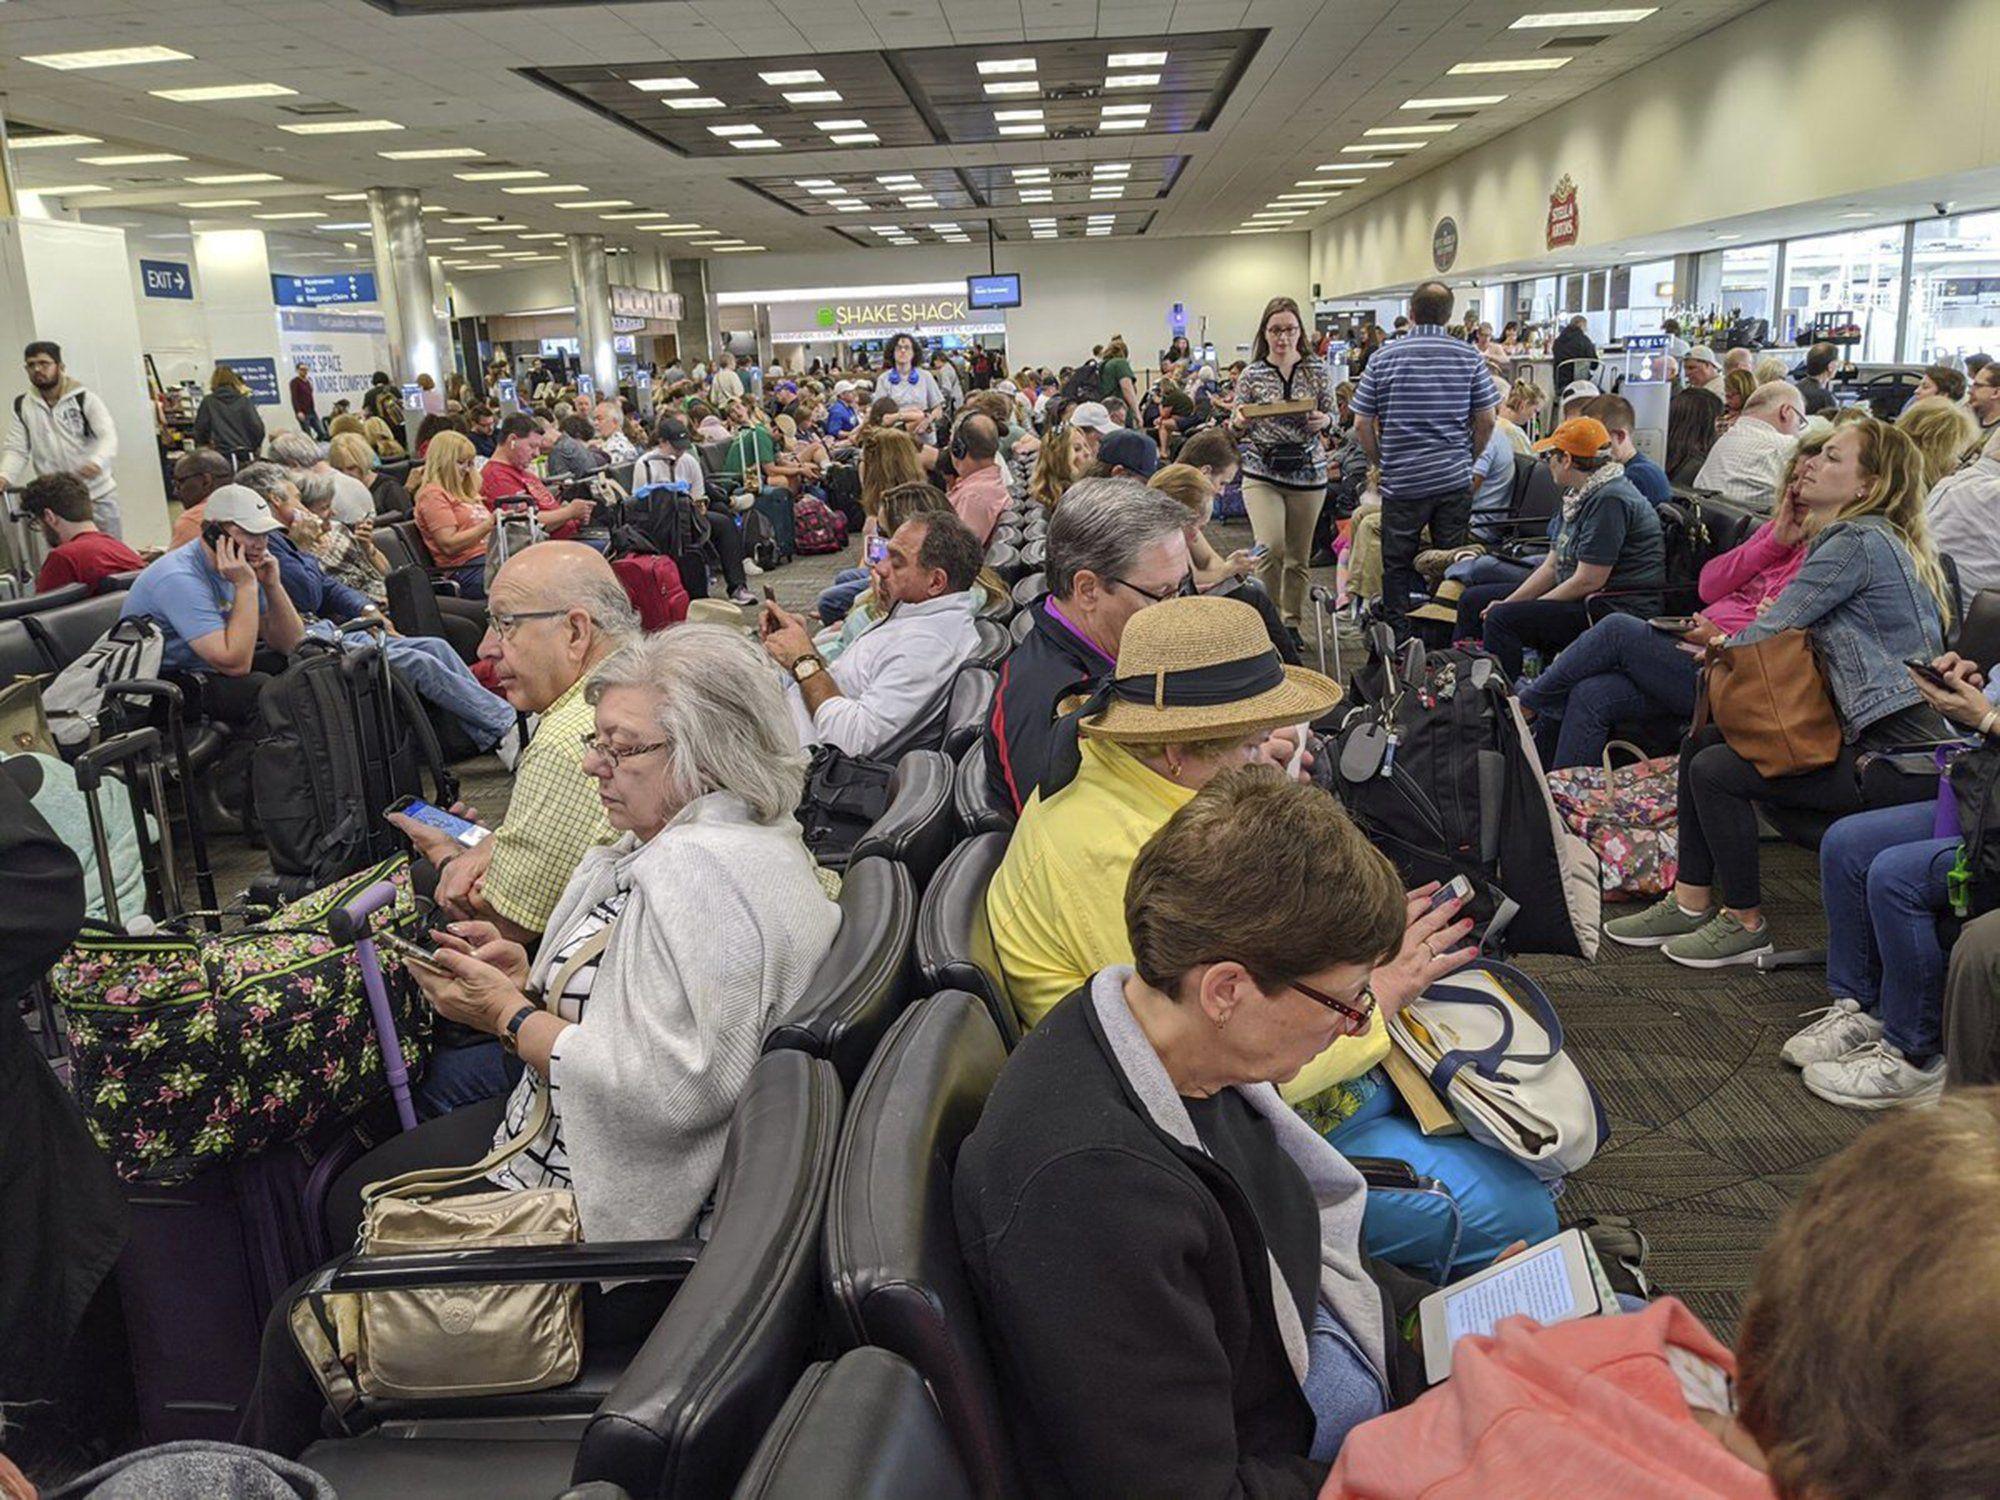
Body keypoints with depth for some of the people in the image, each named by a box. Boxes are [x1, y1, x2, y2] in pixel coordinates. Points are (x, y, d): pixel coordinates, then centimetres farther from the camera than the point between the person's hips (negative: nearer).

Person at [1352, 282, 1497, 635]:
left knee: (1397, 566, 9)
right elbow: (1486, 422, 3)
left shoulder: (1383, 358, -1)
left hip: (1401, 483, -1)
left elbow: (1362, 425, -1)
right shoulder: (1470, 358, 1)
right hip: (1455, 481, 1)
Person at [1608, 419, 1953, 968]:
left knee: (1716, 771, -15)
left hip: (1888, 751, -10)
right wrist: (1727, 646, 8)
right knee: (1700, 743, 7)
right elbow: (1797, 636, 18)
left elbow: (1766, 635, -16)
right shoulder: (1875, 537, 16)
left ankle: (1745, 924, 2)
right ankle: (1691, 903, 13)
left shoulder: (1856, 543, -16)